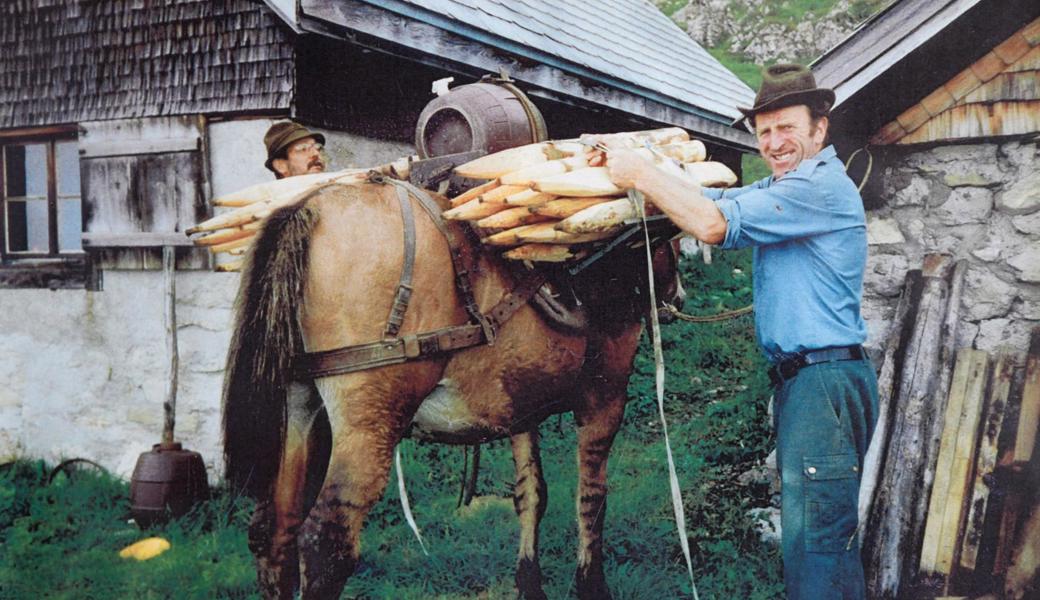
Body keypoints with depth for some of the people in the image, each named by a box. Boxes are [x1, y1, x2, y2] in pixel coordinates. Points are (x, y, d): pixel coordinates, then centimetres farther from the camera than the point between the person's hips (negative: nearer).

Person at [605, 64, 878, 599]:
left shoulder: (821, 186, -13)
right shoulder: (781, 190, 20)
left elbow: (712, 223, -19)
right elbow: (710, 200, 11)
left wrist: (642, 175, -10)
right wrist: (634, 169, -1)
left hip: (825, 383, -10)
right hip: (800, 379, 10)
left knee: (814, 541, -8)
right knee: (828, 536, 17)